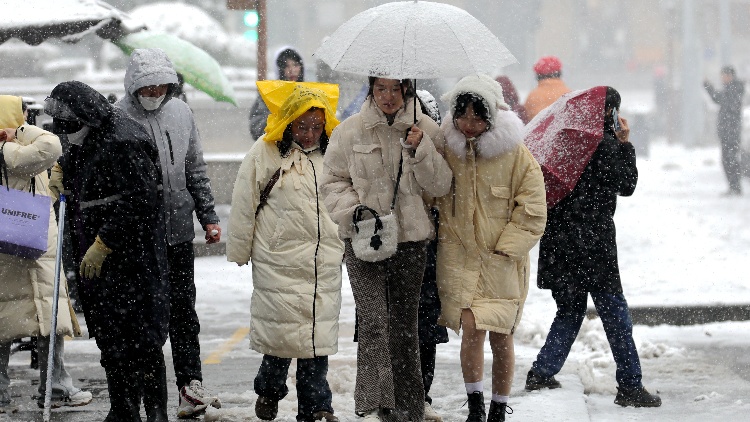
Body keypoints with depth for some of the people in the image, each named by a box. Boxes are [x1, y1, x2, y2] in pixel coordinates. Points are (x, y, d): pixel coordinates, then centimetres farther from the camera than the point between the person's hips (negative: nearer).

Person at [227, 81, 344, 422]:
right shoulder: (265, 153, -2)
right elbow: (244, 205, 2)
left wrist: (343, 246, 25)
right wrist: (240, 251, 4)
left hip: (325, 264, 4)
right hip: (278, 262, -4)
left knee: (319, 332, 2)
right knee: (282, 329, -5)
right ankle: (269, 389, 20)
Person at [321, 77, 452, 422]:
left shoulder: (426, 130, 4)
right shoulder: (350, 131, 1)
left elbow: (441, 186, 1)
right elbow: (333, 182, 7)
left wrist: (420, 151, -14)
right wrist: (353, 211, -10)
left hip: (410, 239, 2)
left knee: (405, 325, 8)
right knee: (374, 321, -15)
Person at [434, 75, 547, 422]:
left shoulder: (515, 155, -5)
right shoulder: (446, 151, 2)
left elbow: (532, 212, -2)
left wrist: (504, 248, -7)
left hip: (502, 261, -1)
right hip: (459, 259, 1)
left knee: (501, 339, 3)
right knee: (472, 328, -14)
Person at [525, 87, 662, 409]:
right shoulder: (604, 142, -12)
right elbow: (626, 185, -8)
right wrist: (625, 145, -3)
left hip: (560, 240, 7)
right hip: (593, 241, -7)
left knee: (570, 310, 18)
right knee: (614, 313, -1)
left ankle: (542, 372, 11)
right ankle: (629, 385, -1)